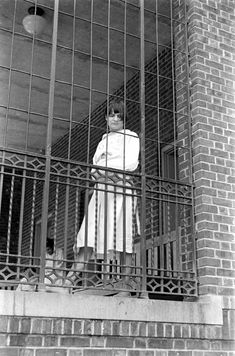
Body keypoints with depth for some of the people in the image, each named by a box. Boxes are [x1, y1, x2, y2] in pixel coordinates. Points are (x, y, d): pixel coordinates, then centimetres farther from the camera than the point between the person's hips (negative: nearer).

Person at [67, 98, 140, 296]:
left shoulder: (131, 137, 11)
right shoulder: (104, 140, 29)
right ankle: (69, 281, -19)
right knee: (88, 235, -9)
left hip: (122, 188, -5)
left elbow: (131, 163, -5)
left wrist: (103, 168, -6)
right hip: (101, 188, 5)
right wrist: (97, 173, -4)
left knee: (123, 237, -10)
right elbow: (95, 166, 20)